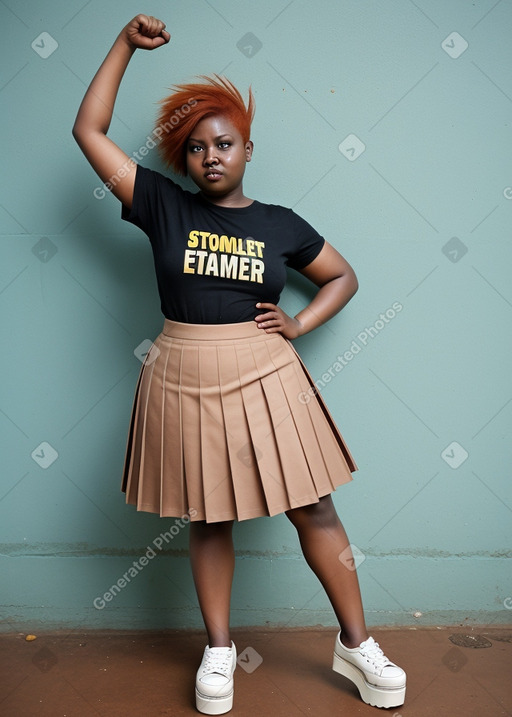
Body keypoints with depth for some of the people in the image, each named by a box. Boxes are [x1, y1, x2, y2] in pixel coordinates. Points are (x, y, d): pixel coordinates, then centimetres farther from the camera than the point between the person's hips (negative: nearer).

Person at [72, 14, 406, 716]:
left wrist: (299, 323, 0)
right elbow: (89, 130, 3)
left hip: (264, 380, 0)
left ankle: (356, 644, 24)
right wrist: (126, 44, 2)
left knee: (313, 508, 5)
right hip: (185, 382, 0)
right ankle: (219, 649, 31)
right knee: (208, 518, 12)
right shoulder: (163, 205, 2)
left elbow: (343, 275, 16)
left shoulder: (281, 224, 4)